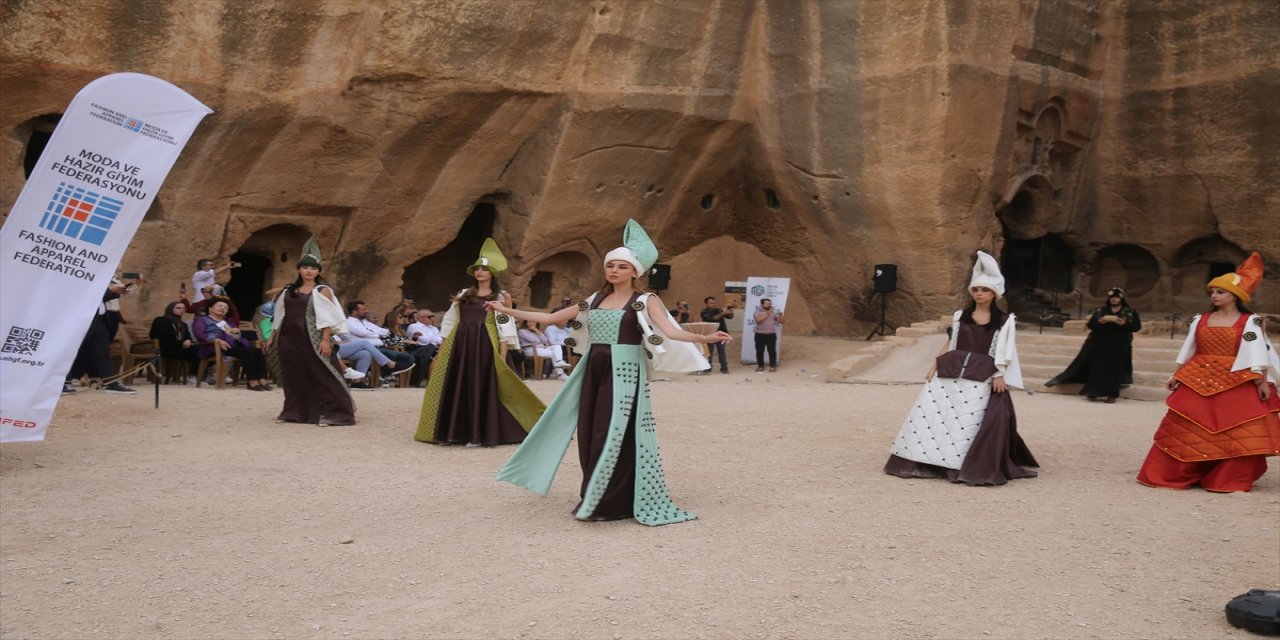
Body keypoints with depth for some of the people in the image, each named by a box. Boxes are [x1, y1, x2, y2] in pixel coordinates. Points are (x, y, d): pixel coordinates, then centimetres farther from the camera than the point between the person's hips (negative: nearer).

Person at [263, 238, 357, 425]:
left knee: (321, 375, -5)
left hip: (311, 339, -5)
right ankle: (293, 412, 22)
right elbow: (280, 316, 19)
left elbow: (327, 318, -10)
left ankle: (331, 413, -2)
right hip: (289, 338, 5)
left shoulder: (322, 290, -2)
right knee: (293, 376, 10)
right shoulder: (289, 290, 13)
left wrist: (326, 340, -19)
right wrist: (272, 338, 18)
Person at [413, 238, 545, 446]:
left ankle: (479, 435, 3)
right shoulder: (464, 295, 14)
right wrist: (442, 349, 11)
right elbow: (450, 322, 17)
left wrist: (502, 357, -12)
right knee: (457, 386, 4)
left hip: (484, 346, -4)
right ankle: (454, 432, 12)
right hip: (460, 345, 5)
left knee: (482, 387, -3)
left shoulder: (500, 297, 1)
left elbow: (505, 328, -4)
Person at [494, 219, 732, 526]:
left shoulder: (645, 301, -3)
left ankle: (612, 503, 2)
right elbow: (550, 317, 15)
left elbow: (670, 331, -16)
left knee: (614, 434, -7)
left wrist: (704, 338, -33)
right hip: (594, 372, 5)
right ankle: (594, 497, 19)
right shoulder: (595, 300, 12)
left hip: (624, 374, -5)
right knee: (591, 434, 6)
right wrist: (507, 310, 15)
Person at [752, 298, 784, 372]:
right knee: (759, 351, 3)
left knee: (772, 351, -1)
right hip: (760, 334, -2)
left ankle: (773, 366, 5)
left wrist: (780, 315, -11)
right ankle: (760, 366, 11)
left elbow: (781, 321, 8)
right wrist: (767, 314, -18)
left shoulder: (774, 312, 10)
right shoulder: (757, 312, 0)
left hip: (771, 334, 2)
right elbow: (758, 320, -19)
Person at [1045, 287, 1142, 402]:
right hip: (1100, 345, 1)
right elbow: (1091, 324, -2)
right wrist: (1105, 319, -17)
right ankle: (1093, 392, 2)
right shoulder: (1100, 310, 8)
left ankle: (1112, 394, 1)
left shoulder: (1131, 312, 5)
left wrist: (1124, 323, -20)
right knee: (1097, 368, -3)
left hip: (1119, 347, -1)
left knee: (1114, 370, -3)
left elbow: (1136, 326, -3)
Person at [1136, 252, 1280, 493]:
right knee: (1183, 428, 3)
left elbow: (1257, 353, -7)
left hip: (1235, 384, -3)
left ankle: (1230, 479, 10)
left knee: (1239, 432, -3)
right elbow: (1188, 350, 12)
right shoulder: (1200, 320, 9)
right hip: (1198, 380, 3)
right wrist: (1176, 375, 8)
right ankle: (1172, 474, 11)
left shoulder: (1250, 322, -2)